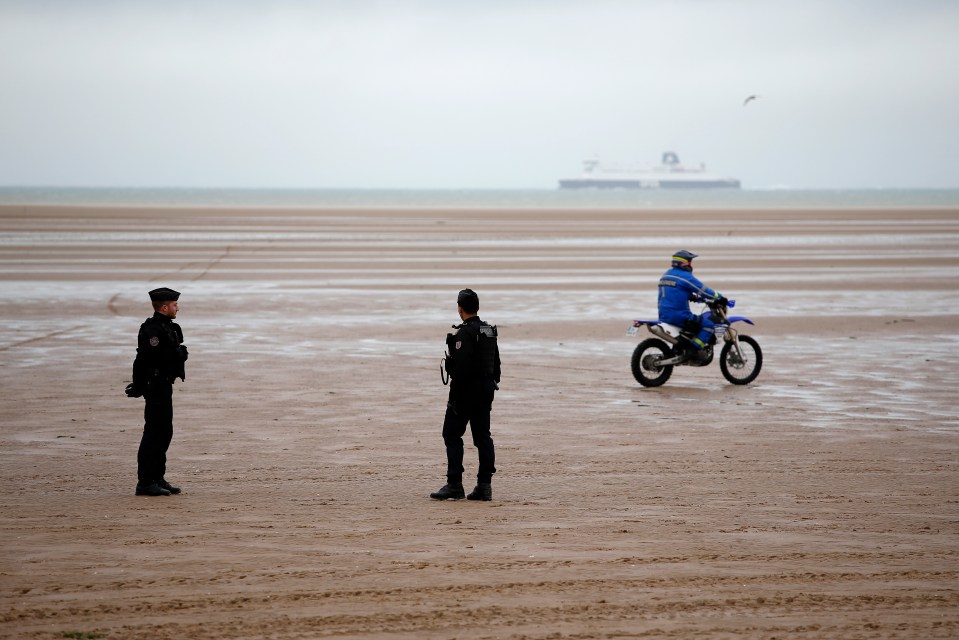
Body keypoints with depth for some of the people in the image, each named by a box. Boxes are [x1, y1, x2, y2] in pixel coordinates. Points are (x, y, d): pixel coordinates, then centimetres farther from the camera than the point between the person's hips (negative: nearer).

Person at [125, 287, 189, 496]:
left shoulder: (166, 327, 15)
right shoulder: (154, 330, -18)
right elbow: (142, 361, -23)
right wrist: (138, 388, -22)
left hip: (164, 386, 10)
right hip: (157, 387, -10)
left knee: (164, 432, 14)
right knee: (154, 433, -8)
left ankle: (157, 479, 21)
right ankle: (145, 483, -5)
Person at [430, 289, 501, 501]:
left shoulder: (464, 333, -15)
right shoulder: (490, 331, 12)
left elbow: (461, 367, -21)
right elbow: (496, 364, 17)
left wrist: (454, 395, -18)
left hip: (466, 389, -8)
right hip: (486, 389, 8)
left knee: (452, 435, -1)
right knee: (483, 436, 9)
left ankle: (454, 485, -6)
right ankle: (485, 485, 8)